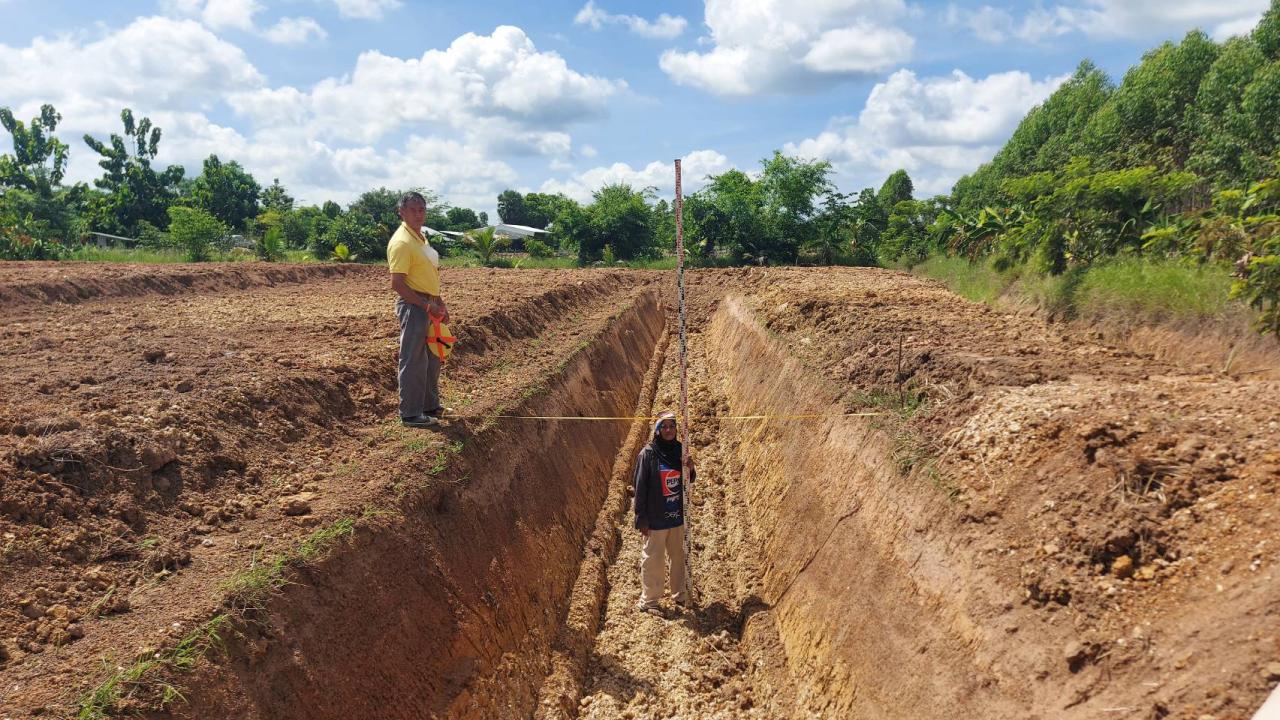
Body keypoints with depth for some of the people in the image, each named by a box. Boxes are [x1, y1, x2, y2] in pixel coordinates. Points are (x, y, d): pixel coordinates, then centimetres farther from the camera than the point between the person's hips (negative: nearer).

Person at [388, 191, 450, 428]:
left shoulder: (420, 237, 15)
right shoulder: (401, 242, -16)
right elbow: (397, 284, -21)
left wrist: (440, 303, 18)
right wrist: (426, 306, -21)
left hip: (428, 305, 10)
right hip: (413, 305, -10)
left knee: (432, 357, 19)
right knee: (414, 361, -4)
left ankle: (430, 406, 32)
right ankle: (410, 413, 5)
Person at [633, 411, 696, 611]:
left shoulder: (680, 450, 2)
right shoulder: (647, 454, -12)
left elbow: (688, 480, 14)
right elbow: (640, 487, -10)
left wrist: (690, 468, -10)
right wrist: (642, 519, -11)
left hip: (677, 515, 5)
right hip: (656, 518, -5)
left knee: (679, 557, 15)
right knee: (653, 558, 5)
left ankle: (681, 595, 31)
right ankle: (649, 599, 18)